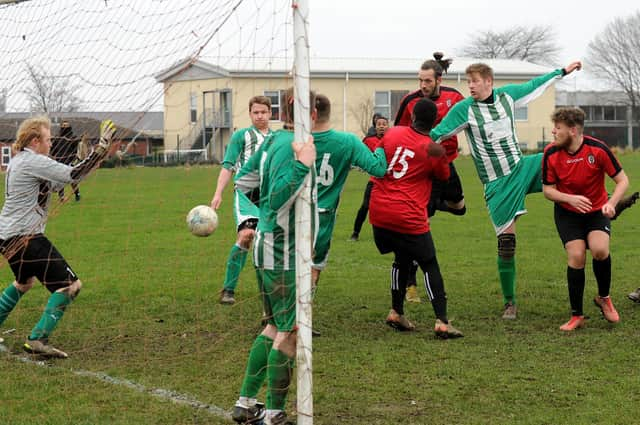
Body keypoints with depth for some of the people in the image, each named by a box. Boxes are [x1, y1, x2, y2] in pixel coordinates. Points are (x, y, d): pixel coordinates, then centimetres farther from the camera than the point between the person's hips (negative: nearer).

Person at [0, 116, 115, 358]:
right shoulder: (34, 162, -14)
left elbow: (52, 186, 23)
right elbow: (73, 175, -20)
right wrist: (102, 148, -15)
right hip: (25, 237, -11)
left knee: (24, 282, 34)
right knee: (70, 285, -11)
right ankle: (37, 340, -17)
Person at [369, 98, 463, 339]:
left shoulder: (392, 133, 3)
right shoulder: (434, 151, -7)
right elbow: (444, 177, 10)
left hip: (379, 212, 5)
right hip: (408, 217, -5)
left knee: (402, 259, 24)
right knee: (430, 266, 4)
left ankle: (396, 313, 25)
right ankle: (442, 322, -5)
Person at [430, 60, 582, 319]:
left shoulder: (507, 94, 1)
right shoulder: (464, 109, -11)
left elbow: (534, 85, 18)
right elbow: (435, 135, -9)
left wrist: (563, 71, 25)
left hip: (522, 168, 4)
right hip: (497, 183, -4)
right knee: (506, 241, -6)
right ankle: (509, 303, 8)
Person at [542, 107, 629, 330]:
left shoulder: (597, 149, -19)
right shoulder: (551, 154, -14)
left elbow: (622, 180, -11)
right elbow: (547, 189, -5)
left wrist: (611, 203, -28)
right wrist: (570, 198, -24)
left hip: (597, 211, -1)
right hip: (567, 213, 1)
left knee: (599, 249, -25)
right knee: (576, 256, -16)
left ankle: (604, 298, 4)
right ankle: (577, 316, -2)